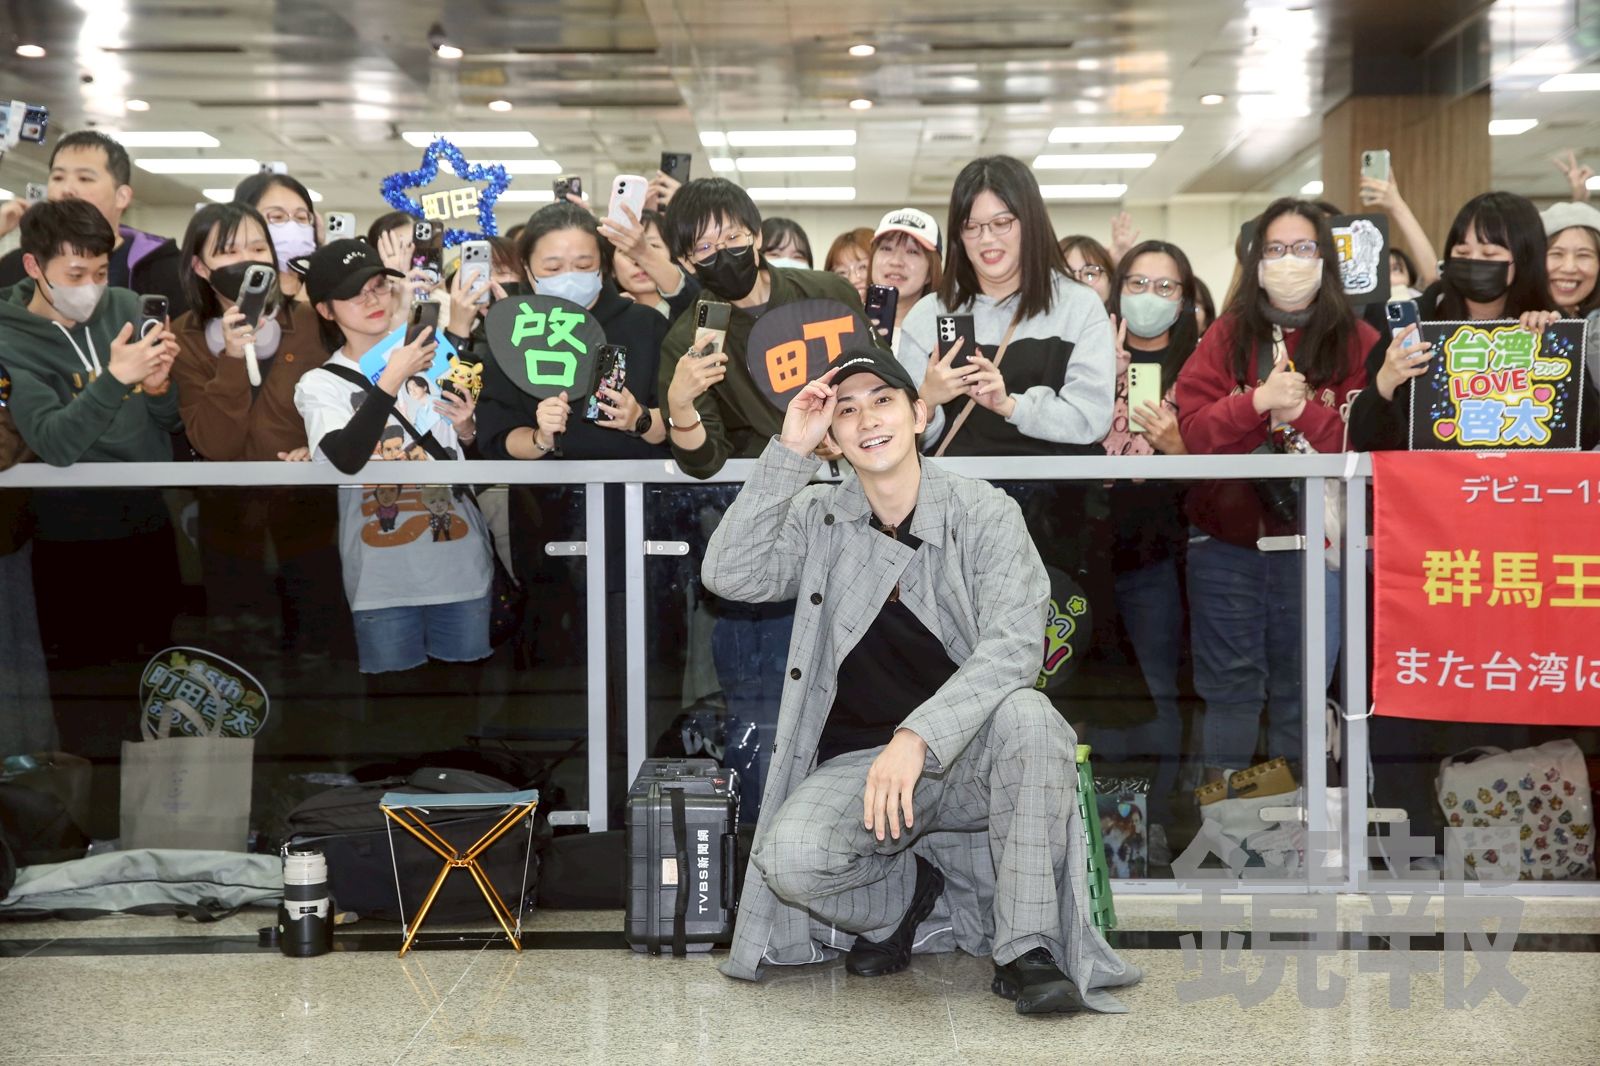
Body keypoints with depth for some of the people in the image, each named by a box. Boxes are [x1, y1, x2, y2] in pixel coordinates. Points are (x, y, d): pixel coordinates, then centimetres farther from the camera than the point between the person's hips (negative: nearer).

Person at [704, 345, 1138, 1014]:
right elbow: (730, 575, -12)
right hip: (860, 758, 1)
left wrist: (918, 736, -33)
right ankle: (912, 892, 5)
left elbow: (1012, 647, -19)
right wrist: (788, 452, -15)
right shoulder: (819, 520, 4)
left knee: (1028, 716, -35)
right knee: (790, 857, -29)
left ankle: (1027, 951, -23)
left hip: (968, 756, -1)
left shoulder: (984, 514, -5)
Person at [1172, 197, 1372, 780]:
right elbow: (1191, 430, -6)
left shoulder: (1358, 343, 0)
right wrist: (1257, 402, -20)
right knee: (1229, 682, 8)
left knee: (1303, 686, 7)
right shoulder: (1226, 337, 5)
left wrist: (1303, 412, -21)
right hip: (1225, 536, 1)